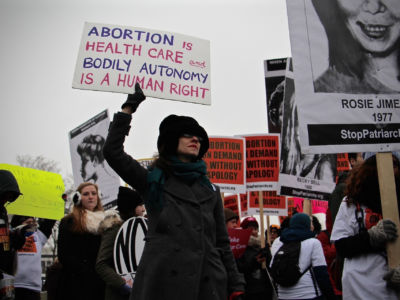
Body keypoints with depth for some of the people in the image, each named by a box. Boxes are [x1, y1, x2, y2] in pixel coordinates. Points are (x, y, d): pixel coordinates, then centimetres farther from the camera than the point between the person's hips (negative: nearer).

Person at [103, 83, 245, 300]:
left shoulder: (210, 190, 20)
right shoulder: (152, 182, 12)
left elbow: (222, 243, 17)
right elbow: (112, 151, 1)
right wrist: (129, 108, 3)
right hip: (164, 282, -3)